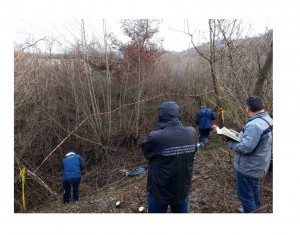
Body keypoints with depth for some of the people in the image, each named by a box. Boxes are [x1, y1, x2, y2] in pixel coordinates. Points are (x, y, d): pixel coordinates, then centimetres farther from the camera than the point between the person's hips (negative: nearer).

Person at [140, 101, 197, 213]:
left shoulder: (155, 137, -28)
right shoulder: (192, 133, -13)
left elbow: (144, 147, -7)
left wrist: (156, 132, -3)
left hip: (159, 191, -3)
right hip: (182, 189, 4)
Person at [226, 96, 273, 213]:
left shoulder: (254, 125, -32)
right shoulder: (266, 120, 1)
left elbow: (245, 147, -34)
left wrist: (230, 142, -18)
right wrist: (237, 135, 2)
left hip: (248, 167, -11)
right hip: (257, 166, 11)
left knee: (245, 194, 7)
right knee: (253, 189, 30)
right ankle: (255, 210, 50)